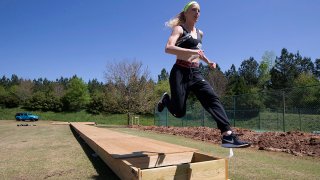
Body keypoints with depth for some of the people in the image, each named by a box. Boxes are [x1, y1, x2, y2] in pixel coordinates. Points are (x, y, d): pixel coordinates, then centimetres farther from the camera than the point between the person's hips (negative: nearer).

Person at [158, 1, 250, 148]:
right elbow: (168, 48, -21)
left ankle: (227, 135, -23)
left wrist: (208, 62, 21)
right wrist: (190, 51, -32)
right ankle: (165, 99, 28)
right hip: (180, 73, -6)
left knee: (212, 98, -17)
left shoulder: (199, 33, 19)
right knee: (179, 112, -5)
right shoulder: (179, 29, -2)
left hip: (195, 74, 6)